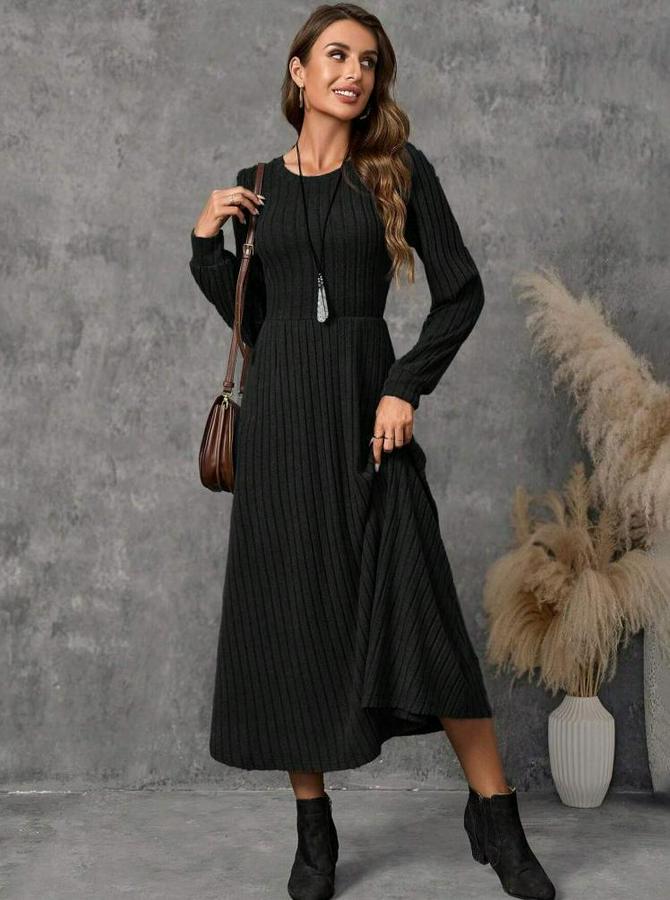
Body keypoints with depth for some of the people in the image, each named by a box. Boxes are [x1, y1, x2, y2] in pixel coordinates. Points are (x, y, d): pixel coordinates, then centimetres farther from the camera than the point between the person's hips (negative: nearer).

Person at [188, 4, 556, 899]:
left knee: (421, 604, -7)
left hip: (367, 404, -2)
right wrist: (207, 243, -1)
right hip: (280, 408, 2)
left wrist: (406, 390, -9)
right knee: (291, 613, 3)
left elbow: (461, 291, 0)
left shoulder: (399, 169, 3)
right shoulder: (256, 186, 11)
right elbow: (253, 319, 13)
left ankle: (496, 817, 6)